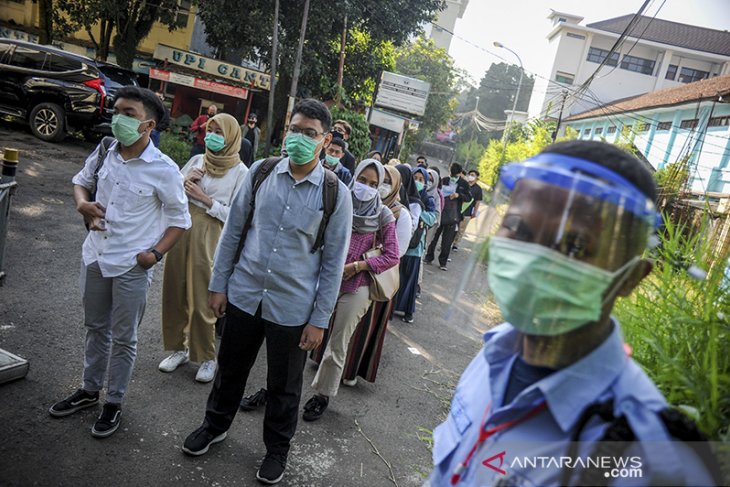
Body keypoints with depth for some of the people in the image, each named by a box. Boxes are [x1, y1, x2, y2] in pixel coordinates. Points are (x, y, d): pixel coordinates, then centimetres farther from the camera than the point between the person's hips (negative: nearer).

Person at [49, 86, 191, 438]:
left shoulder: (164, 170, -16)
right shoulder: (104, 152, -1)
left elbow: (179, 219, -7)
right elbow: (81, 180, 18)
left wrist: (155, 253, -17)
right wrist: (82, 203, -4)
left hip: (132, 265, -5)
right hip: (95, 256, 6)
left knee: (123, 338, 9)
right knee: (96, 328, 22)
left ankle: (114, 402, 28)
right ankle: (89, 391, 41)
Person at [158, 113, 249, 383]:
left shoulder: (240, 172, -3)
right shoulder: (197, 160, 10)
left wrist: (204, 199, -13)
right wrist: (184, 182, -4)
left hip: (209, 236, -5)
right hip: (181, 229, 5)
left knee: (201, 300, -1)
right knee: (174, 292, 9)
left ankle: (207, 357, 16)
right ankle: (179, 348, 27)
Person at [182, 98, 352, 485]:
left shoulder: (336, 194, -11)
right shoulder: (260, 172, -4)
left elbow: (333, 262, -7)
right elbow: (233, 230, 4)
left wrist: (319, 319, -6)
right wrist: (218, 284, 4)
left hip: (292, 308, -2)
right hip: (244, 294, 3)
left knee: (284, 385, 16)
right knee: (230, 367, 22)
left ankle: (277, 448, 42)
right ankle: (215, 425, 50)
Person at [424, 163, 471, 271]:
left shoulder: (463, 184, -1)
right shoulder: (444, 180, 3)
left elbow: (469, 198, 1)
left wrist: (459, 195, -16)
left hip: (453, 216, -1)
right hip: (439, 212, 2)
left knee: (447, 240, 2)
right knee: (434, 235, 9)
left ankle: (443, 262, 13)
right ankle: (429, 257, 24)